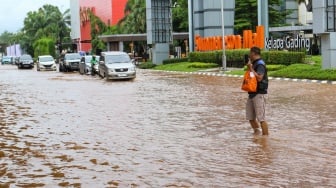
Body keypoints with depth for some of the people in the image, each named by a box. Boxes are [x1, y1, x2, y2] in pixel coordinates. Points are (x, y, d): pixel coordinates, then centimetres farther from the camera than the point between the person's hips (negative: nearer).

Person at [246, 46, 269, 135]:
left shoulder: (260, 64, -13)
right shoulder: (254, 64, 15)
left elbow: (259, 78, -27)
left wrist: (251, 68, -21)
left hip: (259, 94, -10)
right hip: (252, 94, 10)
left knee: (261, 118, -8)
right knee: (250, 117, 13)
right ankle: (256, 132, 24)